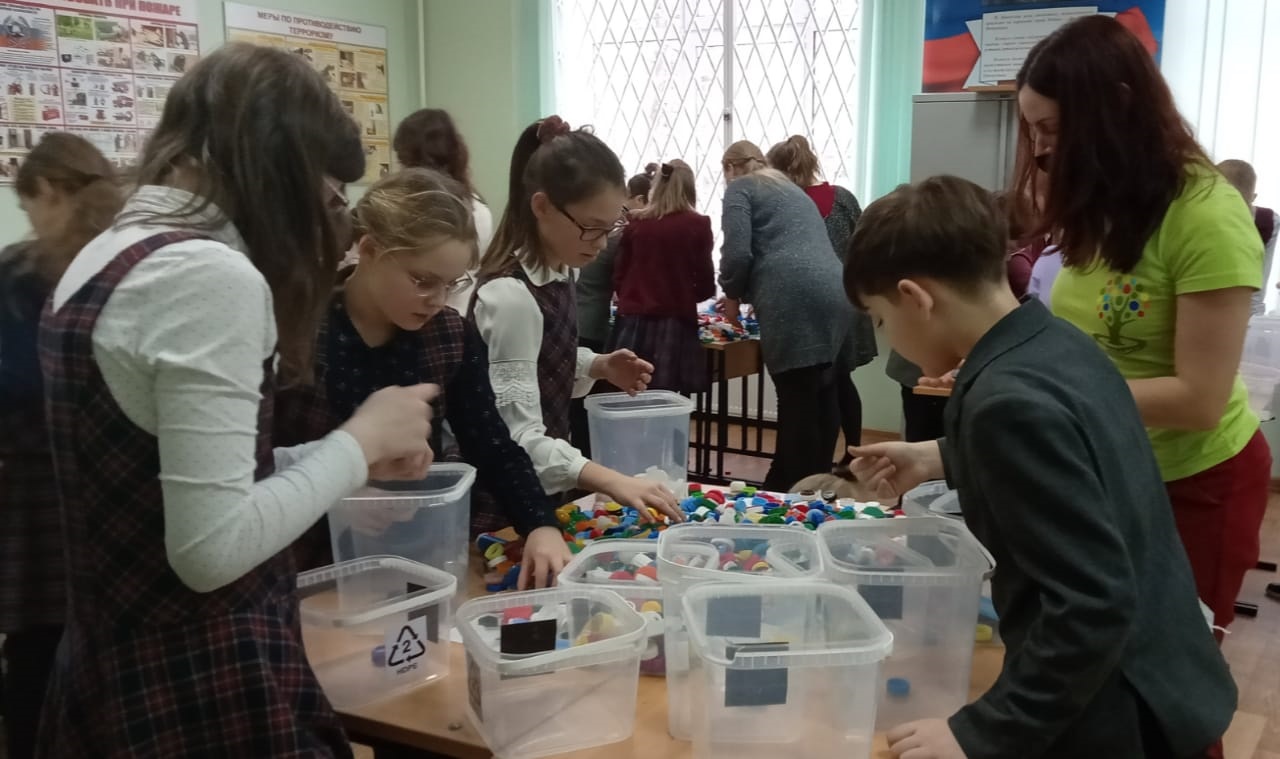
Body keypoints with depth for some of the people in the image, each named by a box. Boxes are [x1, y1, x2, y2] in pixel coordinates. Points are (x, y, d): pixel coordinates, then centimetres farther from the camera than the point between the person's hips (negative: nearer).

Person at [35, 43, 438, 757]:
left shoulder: (102, 258, 8)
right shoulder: (213, 275, -21)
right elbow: (212, 548, -25)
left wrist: (355, 454, 11)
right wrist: (361, 438, -13)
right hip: (201, 692, -9)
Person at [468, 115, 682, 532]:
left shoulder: (560, 272, 0)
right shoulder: (510, 297, -27)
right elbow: (517, 439, -31)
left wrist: (600, 367, -2)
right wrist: (612, 482, -41)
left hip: (543, 490, 8)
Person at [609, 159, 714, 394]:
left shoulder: (636, 223, 4)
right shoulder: (697, 225, -2)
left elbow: (618, 279, 10)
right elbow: (705, 286, 2)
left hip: (632, 326, 3)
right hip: (674, 325, -2)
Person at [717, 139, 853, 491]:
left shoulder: (740, 188, 11)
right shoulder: (790, 187, 33)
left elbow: (738, 253, -3)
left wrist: (732, 294, 15)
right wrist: (748, 293, 44)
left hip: (796, 301, -7)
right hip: (836, 297, 8)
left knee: (797, 402, -4)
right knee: (821, 398, 11)